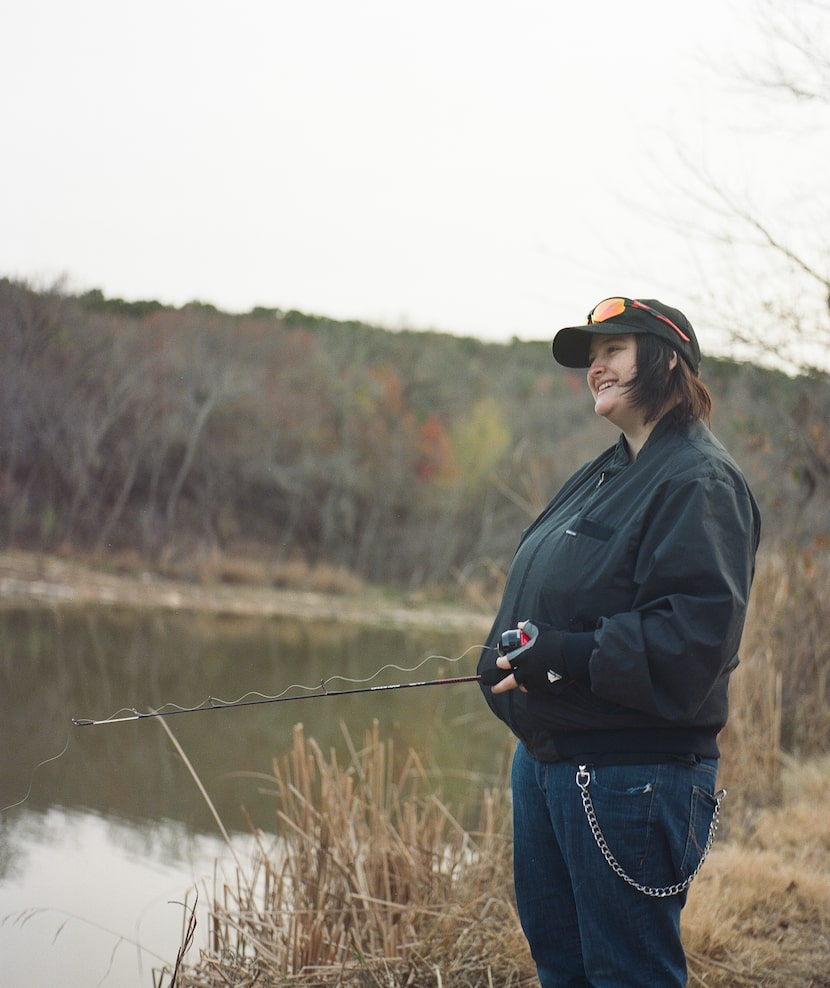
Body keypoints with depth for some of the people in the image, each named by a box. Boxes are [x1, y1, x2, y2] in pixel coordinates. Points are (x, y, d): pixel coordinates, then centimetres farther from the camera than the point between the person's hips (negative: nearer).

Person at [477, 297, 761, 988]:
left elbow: (696, 630, -25)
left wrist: (571, 658, -26)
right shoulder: (603, 476, 16)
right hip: (547, 754, 10)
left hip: (632, 771, -10)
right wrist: (507, 657, 5)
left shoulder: (698, 480, -14)